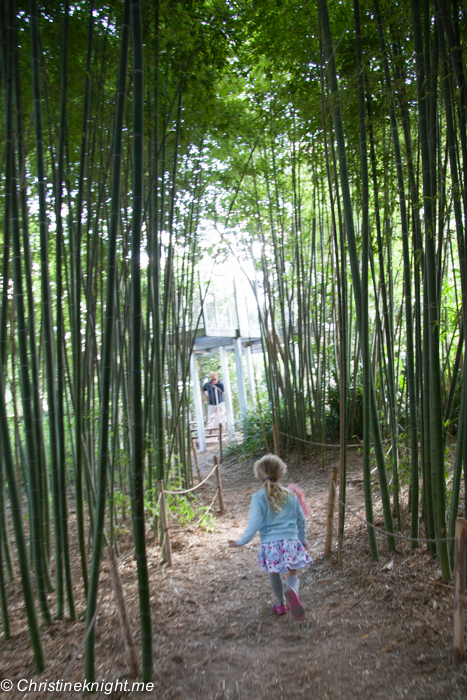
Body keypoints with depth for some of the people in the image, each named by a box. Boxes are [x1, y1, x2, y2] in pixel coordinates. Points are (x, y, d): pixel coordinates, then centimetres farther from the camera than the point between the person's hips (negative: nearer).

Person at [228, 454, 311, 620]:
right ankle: (292, 591, -25)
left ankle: (280, 604, 34)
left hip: (269, 544, -1)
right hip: (291, 542, 1)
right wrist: (303, 540, 25)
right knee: (292, 574, 8)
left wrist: (241, 542, -2)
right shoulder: (291, 495, 2)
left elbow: (254, 524, -13)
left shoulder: (258, 497, -8)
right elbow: (301, 520, 11)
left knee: (274, 573, 22)